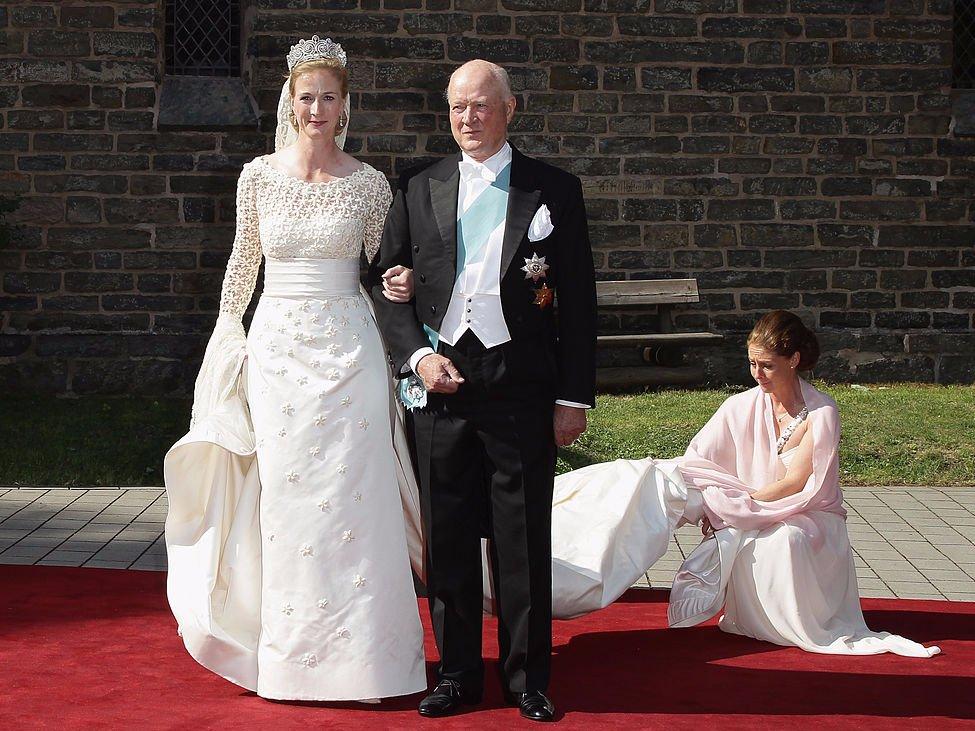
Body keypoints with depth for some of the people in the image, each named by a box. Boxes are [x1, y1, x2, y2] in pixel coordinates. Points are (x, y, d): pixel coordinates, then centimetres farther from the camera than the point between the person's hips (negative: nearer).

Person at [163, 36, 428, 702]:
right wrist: (227, 332, 14)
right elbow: (244, 260, 13)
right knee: (284, 498, 5)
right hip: (277, 348, 1)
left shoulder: (370, 185, 0)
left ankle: (356, 650, 11)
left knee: (351, 498, -1)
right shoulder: (260, 176, 3)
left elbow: (384, 271, 10)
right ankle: (291, 653, 17)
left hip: (349, 349, -1)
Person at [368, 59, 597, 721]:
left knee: (525, 541, 3)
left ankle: (528, 678, 16)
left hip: (522, 388, -2)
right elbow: (386, 283, 12)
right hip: (439, 385, 2)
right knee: (448, 539, 7)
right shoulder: (419, 193, 9)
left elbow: (578, 302, 2)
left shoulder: (555, 191, 3)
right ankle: (457, 673, 19)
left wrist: (574, 396, -3)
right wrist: (416, 355, -4)